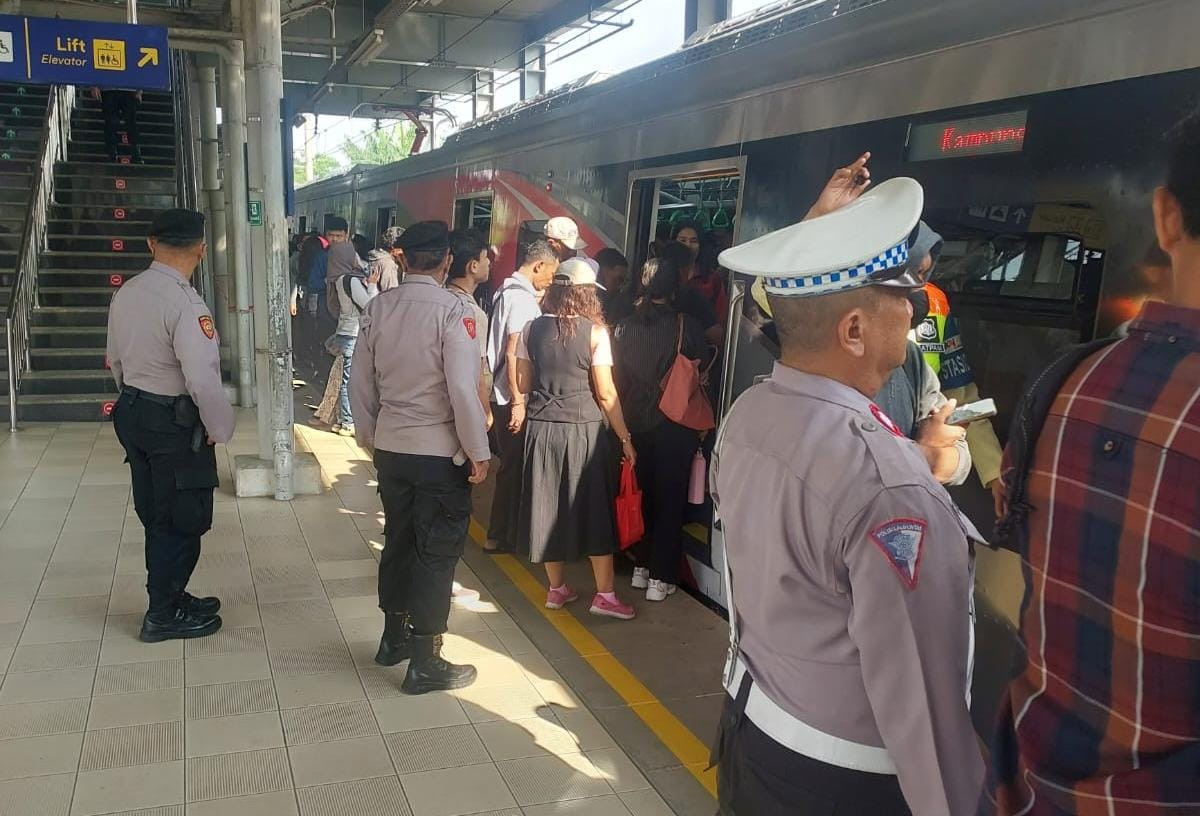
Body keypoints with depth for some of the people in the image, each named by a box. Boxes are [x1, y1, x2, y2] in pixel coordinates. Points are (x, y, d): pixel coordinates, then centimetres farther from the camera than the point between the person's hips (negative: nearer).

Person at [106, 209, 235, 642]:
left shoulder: (125, 293, 3)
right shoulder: (185, 303, -23)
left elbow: (116, 360, 14)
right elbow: (203, 379, -27)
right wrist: (221, 428, -12)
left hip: (132, 414, 8)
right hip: (176, 423, -8)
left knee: (156, 515, 20)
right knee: (183, 521, 6)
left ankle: (169, 596, 35)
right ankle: (163, 615, 17)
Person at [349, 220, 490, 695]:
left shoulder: (378, 307, 0)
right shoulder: (452, 311, -17)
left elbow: (360, 381, 7)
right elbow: (463, 389, -20)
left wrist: (368, 435, 20)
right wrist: (478, 452, -10)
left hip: (390, 447, 6)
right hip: (440, 452, -6)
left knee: (398, 540, 21)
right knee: (437, 553, 5)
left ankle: (394, 637, 37)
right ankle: (425, 663, 14)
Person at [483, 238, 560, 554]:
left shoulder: (506, 289, 13)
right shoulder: (523, 297, -16)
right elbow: (513, 352, -21)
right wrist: (518, 401, -21)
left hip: (503, 394, 9)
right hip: (512, 397, -9)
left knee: (510, 464, 16)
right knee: (513, 466, 0)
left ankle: (501, 532, 25)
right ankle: (500, 536, 10)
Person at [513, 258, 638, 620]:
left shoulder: (532, 329, 0)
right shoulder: (595, 332, -9)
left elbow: (522, 384, 4)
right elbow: (605, 392, -11)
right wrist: (625, 438, -3)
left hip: (542, 427, 3)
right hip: (584, 429, -3)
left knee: (550, 506, 13)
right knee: (595, 508, 7)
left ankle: (557, 588, 24)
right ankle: (604, 594, 11)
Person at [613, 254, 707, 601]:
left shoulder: (623, 327, -3)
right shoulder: (687, 326, -11)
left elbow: (618, 380, 3)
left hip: (636, 424, 3)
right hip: (675, 426, -3)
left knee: (642, 495, 19)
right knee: (669, 501, 7)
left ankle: (641, 567, 26)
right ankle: (660, 578, 10)